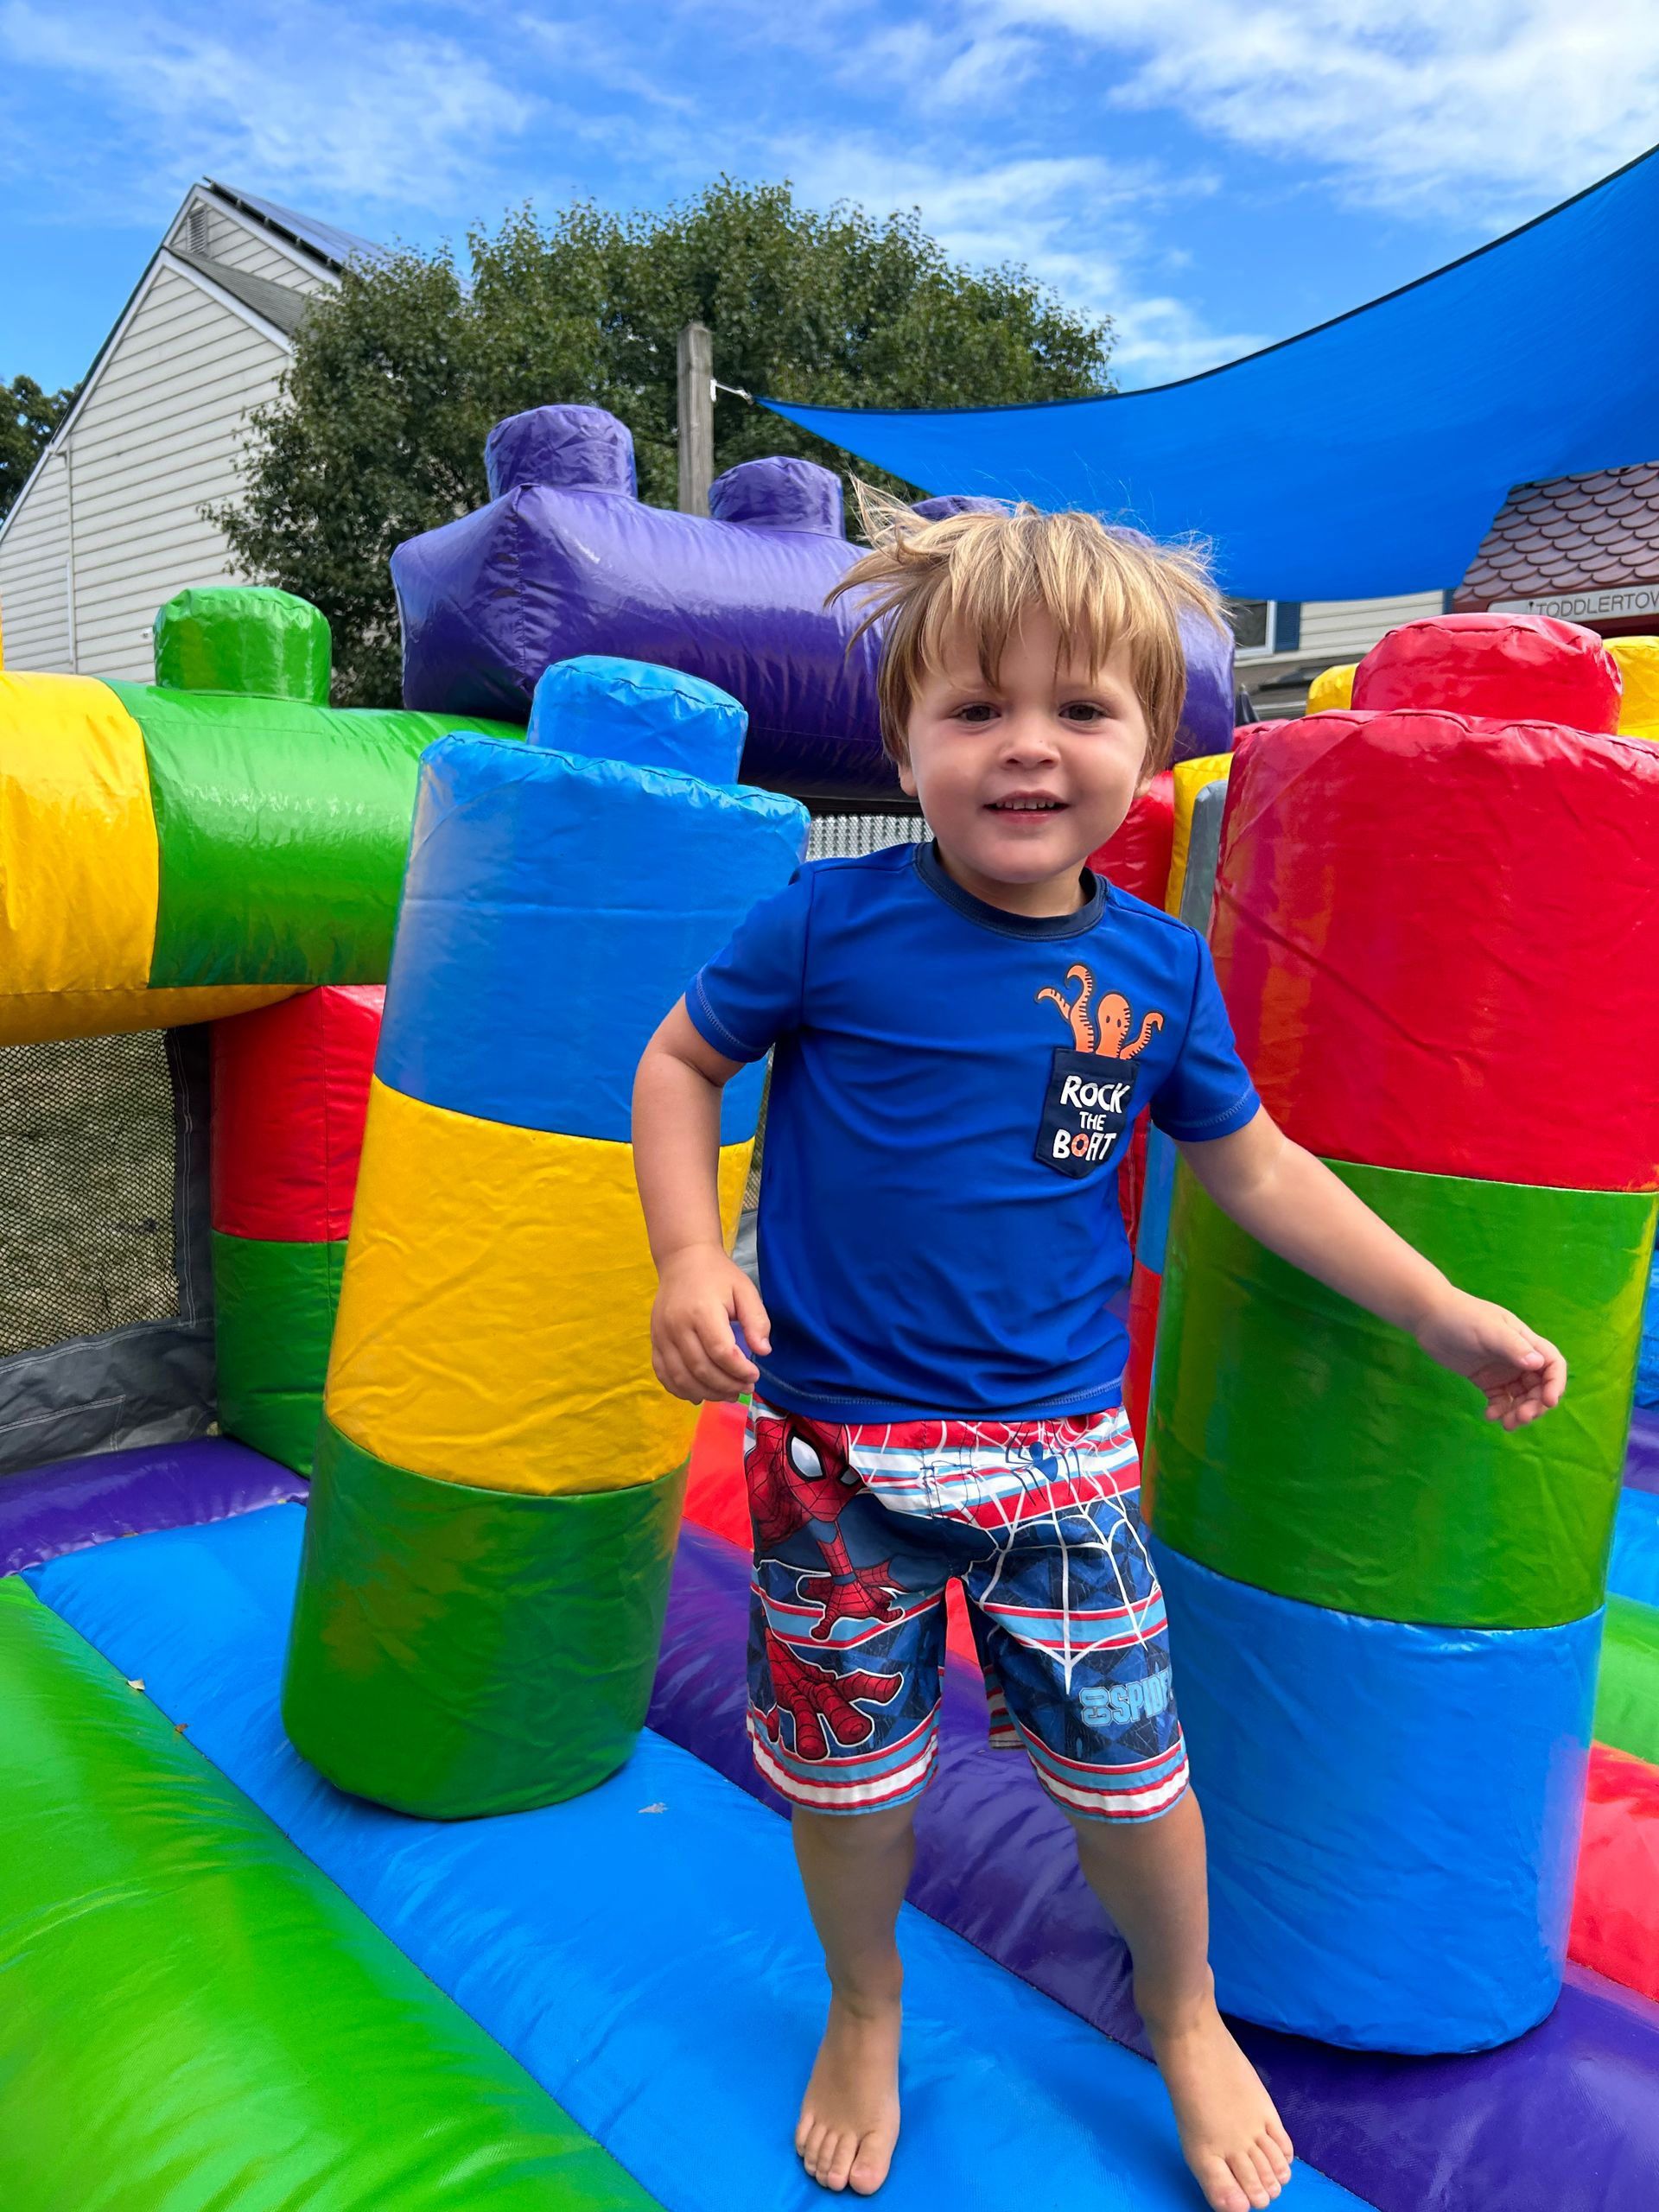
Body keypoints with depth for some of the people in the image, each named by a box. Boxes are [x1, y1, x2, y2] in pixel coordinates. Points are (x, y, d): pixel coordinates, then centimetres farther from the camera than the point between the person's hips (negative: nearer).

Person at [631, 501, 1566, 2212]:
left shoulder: (1158, 968, -3)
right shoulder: (832, 921, -12)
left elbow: (1255, 1170, 9)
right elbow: (679, 1061, 1)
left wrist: (1447, 1316, 11)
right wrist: (689, 1259, -13)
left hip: (1060, 1447, 2)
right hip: (835, 1442, -1)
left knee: (1125, 1766, 13)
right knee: (846, 1768, 14)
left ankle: (1186, 2021, 46)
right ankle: (863, 2019, 46)